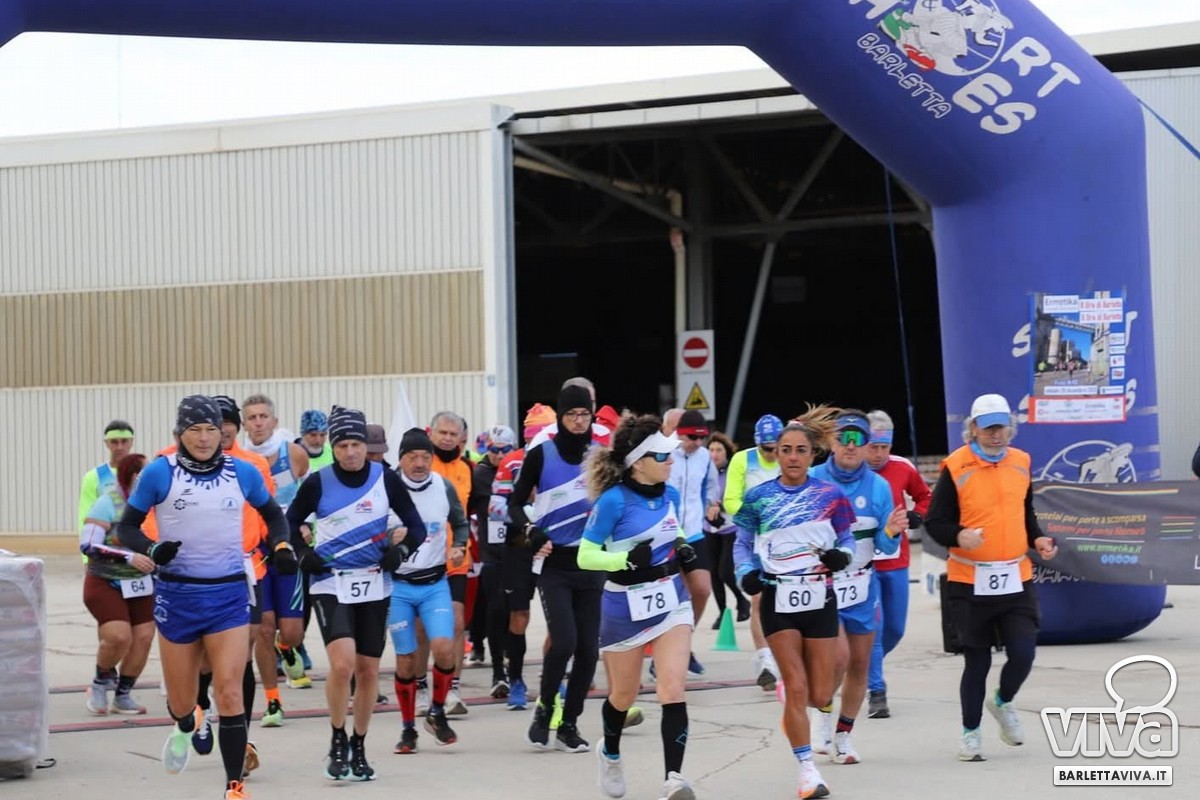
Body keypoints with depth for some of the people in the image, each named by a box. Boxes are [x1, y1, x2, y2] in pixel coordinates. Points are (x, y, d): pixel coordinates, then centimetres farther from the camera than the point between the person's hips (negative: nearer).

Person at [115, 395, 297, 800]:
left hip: (229, 594, 0)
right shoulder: (160, 472, -6)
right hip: (177, 594, 0)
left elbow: (272, 513, 19)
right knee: (181, 699, 10)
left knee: (229, 691, -11)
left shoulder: (243, 472, 1)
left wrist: (282, 545, 1)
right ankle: (185, 726, 48)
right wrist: (153, 550, -19)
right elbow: (126, 527, 0)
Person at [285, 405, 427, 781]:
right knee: (342, 662, -20)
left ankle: (358, 749, 23)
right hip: (330, 584, -2)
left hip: (374, 586, 2)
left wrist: (401, 550, -12)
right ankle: (337, 741, 0)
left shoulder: (386, 479, -2)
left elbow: (416, 526, 6)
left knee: (368, 671, 6)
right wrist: (303, 553, -3)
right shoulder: (318, 483, -4)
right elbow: (291, 521, 12)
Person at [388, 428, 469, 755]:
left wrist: (458, 546, -5)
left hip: (435, 583, 1)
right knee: (405, 660, 2)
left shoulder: (444, 488, -2)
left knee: (444, 647, -16)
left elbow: (460, 523, 14)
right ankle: (408, 728, 19)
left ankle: (437, 712, 8)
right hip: (397, 586, -1)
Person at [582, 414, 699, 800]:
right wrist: (627, 558, -29)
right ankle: (610, 753, 44)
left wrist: (686, 550, 0)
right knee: (624, 694, 15)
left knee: (672, 689, -12)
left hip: (672, 601, 3)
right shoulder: (614, 500, -17)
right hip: (627, 606, -3)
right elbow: (585, 556, -14)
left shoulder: (671, 495, 0)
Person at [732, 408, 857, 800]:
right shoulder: (758, 498, -2)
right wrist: (747, 573, -11)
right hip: (777, 599, -1)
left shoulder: (830, 496, -1)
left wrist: (841, 555, -14)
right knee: (797, 687, -8)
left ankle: (792, 709, 42)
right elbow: (742, 544, 7)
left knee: (820, 696, 5)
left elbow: (847, 540, 8)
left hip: (820, 599, 1)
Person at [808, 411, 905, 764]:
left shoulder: (878, 486, -1)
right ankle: (823, 715, 12)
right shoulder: (811, 481, -9)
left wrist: (892, 532, -20)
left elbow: (884, 548, 1)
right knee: (839, 656, -16)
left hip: (862, 587, 4)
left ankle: (843, 734, 24)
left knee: (860, 662, 8)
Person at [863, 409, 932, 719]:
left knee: (895, 629, 12)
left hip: (896, 564, 5)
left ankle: (865, 667, 38)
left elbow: (924, 496, 18)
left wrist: (917, 516, 0)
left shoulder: (903, 468, 0)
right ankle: (876, 693, -2)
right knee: (872, 627, -9)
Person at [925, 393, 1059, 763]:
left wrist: (1038, 539, 4)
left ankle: (1003, 702, 27)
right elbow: (934, 522, -6)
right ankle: (971, 732, 21)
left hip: (1016, 579, 4)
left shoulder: (1020, 463, 8)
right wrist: (959, 536, -25)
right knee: (977, 660, 4)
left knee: (1023, 653, -5)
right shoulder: (955, 468, -7)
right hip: (970, 582, -4)